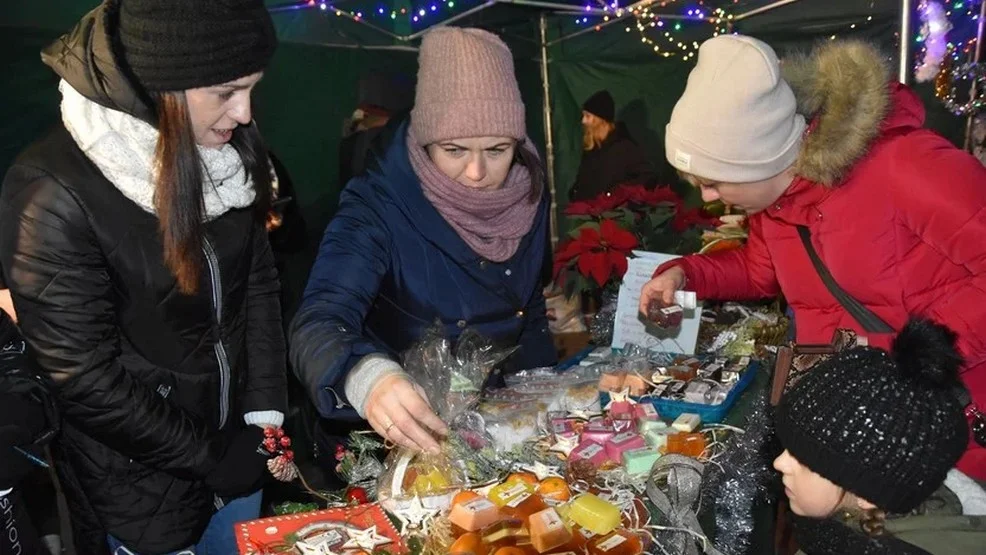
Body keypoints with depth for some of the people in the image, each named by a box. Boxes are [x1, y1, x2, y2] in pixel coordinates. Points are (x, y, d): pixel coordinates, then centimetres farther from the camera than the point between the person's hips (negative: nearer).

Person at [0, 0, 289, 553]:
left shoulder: (232, 146, -11)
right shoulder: (53, 196, -26)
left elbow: (259, 280, -1)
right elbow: (85, 380, -21)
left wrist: (267, 412, -6)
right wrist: (211, 457, -13)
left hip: (235, 434, 5)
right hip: (138, 476, -4)